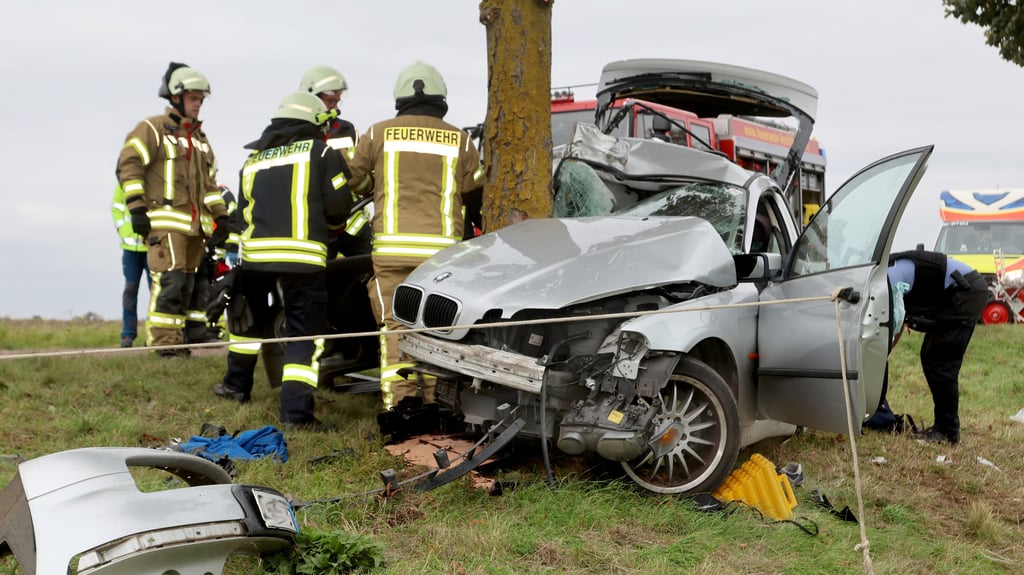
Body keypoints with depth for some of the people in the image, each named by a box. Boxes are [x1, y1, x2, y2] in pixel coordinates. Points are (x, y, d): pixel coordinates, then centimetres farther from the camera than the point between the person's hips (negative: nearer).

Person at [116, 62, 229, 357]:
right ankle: (163, 342, -14)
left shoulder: (199, 137, 24)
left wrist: (220, 216, 19)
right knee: (170, 281, -16)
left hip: (195, 223, 8)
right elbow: (129, 165, -9)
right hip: (165, 220, -8)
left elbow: (207, 181, 28)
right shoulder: (153, 129, -1)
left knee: (186, 285, 7)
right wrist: (136, 208, -16)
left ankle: (176, 341, 12)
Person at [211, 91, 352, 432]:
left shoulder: (253, 160, 19)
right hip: (303, 255, -4)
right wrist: (324, 222, 21)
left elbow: (243, 210, 19)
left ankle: (236, 385, 37)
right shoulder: (319, 152, 5)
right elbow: (338, 204, 0)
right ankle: (296, 412, -12)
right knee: (304, 335, -3)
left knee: (249, 320, 25)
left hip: (255, 251, 5)